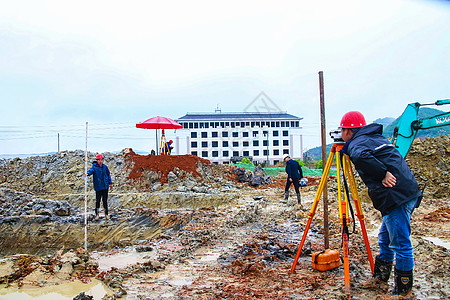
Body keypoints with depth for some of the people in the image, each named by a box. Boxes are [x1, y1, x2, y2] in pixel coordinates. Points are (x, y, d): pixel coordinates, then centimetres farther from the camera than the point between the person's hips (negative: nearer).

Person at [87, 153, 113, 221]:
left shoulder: (105, 167, 5)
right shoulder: (94, 167, -7)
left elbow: (108, 175, 17)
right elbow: (91, 170, -28)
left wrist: (110, 183, 18)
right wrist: (87, 173, -51)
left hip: (105, 187, 3)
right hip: (98, 187, -3)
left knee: (105, 200, 9)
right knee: (98, 201, -1)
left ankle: (106, 214, 22)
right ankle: (97, 214, 15)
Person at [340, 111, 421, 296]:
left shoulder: (356, 143, -7)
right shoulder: (378, 137, 21)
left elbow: (361, 156, -29)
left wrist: (383, 174, -23)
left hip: (396, 196, -10)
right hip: (410, 192, 10)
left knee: (400, 244, -1)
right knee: (385, 237, 20)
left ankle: (402, 289, 8)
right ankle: (381, 275, 31)